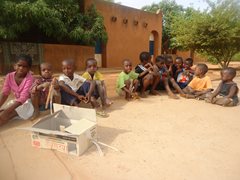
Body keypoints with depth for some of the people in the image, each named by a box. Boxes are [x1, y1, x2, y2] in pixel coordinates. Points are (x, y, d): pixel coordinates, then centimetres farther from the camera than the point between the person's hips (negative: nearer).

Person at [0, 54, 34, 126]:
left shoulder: (29, 78, -22)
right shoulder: (9, 76, -5)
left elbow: (23, 97, -28)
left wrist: (7, 110, -36)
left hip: (27, 102, -6)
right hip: (16, 101, 6)